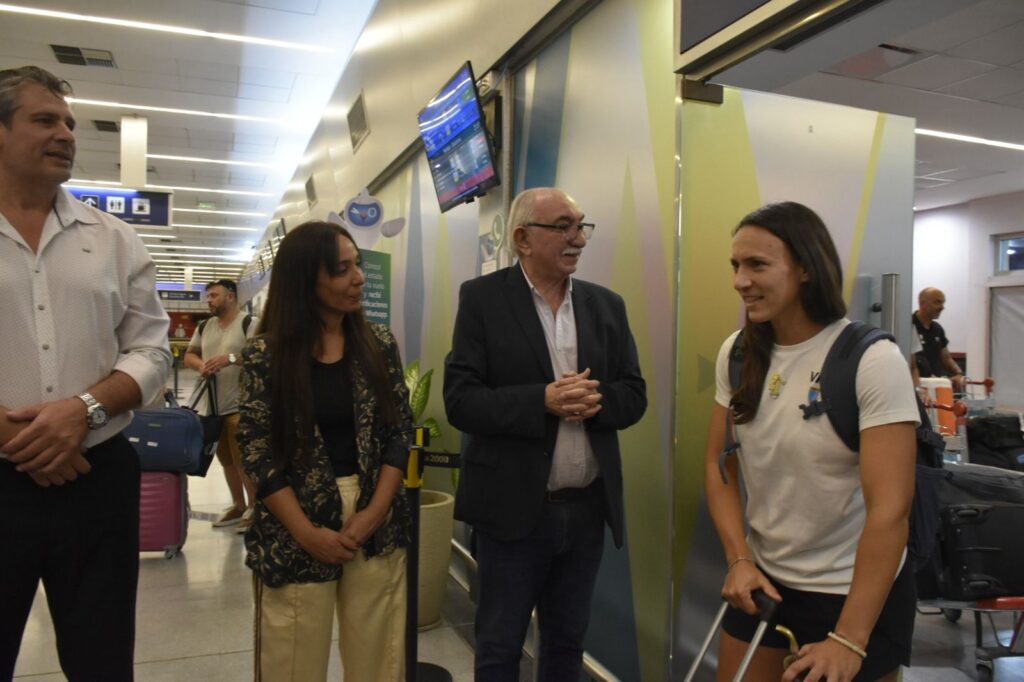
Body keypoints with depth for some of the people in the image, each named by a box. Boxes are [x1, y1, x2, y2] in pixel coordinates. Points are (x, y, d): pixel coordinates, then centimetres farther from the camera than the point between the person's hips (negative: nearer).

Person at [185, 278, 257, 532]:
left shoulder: (248, 324, -8)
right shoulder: (204, 327, 13)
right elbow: (189, 355, 18)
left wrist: (232, 358, -27)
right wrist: (201, 364, -4)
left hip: (239, 406, -7)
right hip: (213, 406, 7)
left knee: (242, 460, -4)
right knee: (226, 460, 16)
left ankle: (255, 507, 8)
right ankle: (238, 505, 29)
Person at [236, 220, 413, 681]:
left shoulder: (379, 344, 2)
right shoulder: (265, 355, -5)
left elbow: (399, 432, 2)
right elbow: (257, 452, -7)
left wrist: (375, 512, -8)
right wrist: (307, 533, -12)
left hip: (377, 526, 2)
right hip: (294, 533, -2)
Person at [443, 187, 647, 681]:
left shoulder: (607, 305, 6)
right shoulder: (482, 298, -7)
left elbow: (634, 395, 5)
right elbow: (460, 400, -13)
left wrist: (596, 398, -17)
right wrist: (543, 401, -25)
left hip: (588, 508, 4)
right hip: (513, 508, -4)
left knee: (567, 641, 20)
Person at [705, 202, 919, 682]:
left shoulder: (873, 359, -20)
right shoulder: (737, 353, -4)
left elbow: (890, 509, -22)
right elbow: (719, 463, 3)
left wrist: (849, 640, -22)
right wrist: (739, 559, -10)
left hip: (855, 591, -4)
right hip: (763, 577, 5)